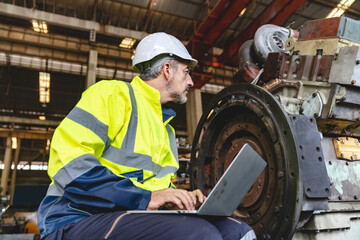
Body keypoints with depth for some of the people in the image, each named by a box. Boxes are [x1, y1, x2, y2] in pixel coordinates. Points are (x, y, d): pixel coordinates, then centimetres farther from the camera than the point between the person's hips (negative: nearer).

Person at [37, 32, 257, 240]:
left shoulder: (167, 130, 22)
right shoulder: (114, 92, -4)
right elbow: (69, 163, -16)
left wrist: (184, 198, 3)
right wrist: (145, 198, -22)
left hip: (139, 217, 7)